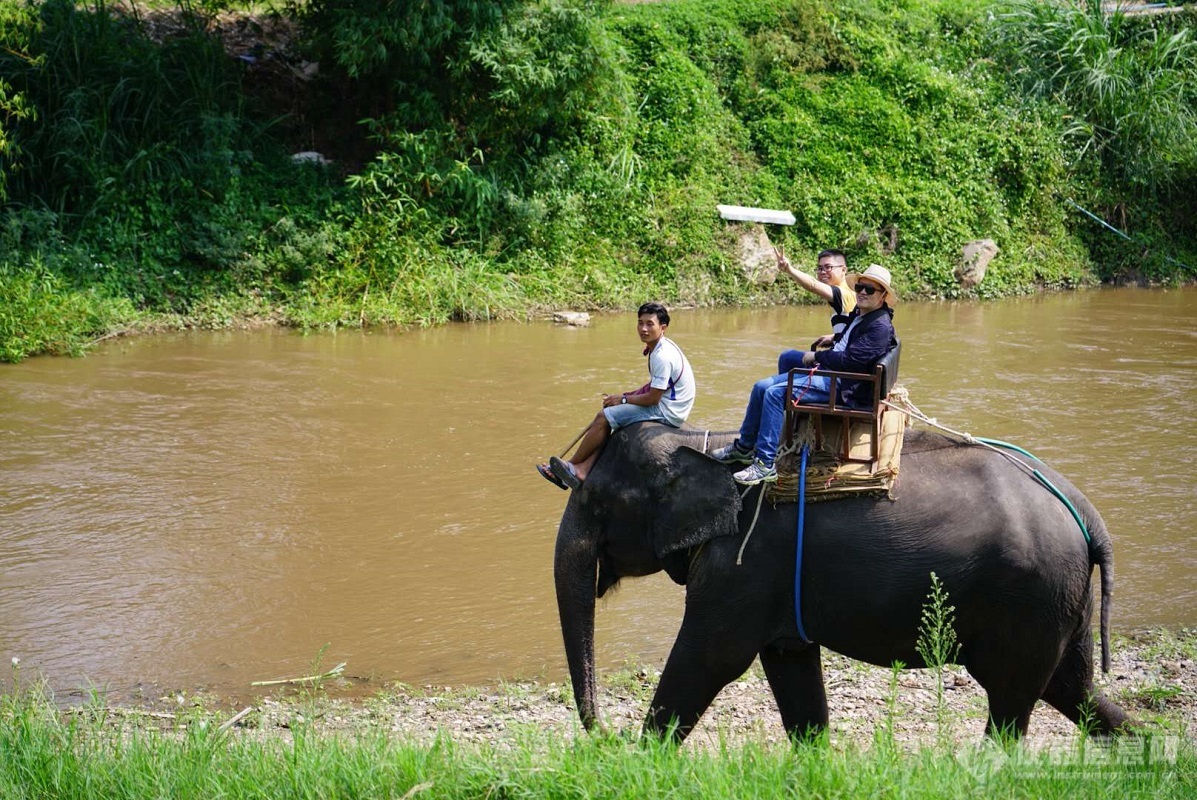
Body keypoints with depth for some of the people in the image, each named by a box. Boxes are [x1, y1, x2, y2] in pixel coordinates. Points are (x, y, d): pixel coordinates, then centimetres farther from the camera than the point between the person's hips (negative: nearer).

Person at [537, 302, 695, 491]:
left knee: (604, 417, -11)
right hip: (665, 405, 10)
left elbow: (653, 398, -21)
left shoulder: (662, 356, -23)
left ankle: (573, 465, 3)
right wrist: (627, 396, 10)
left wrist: (623, 399, -7)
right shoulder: (660, 348, 10)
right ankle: (583, 470, -4)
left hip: (666, 411, -10)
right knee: (607, 418, 8)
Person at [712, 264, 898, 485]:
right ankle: (744, 447, 17)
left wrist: (817, 356, -11)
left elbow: (850, 361, -23)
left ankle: (765, 465, -22)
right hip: (826, 371, 10)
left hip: (843, 385, -10)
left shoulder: (880, 326, -16)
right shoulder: (858, 313, 14)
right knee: (762, 387, 5)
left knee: (775, 393, -23)